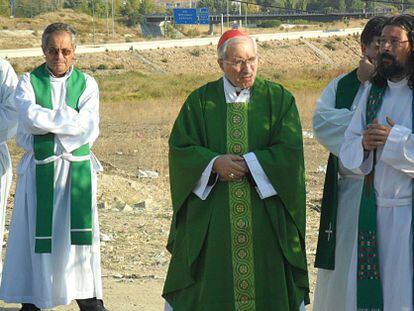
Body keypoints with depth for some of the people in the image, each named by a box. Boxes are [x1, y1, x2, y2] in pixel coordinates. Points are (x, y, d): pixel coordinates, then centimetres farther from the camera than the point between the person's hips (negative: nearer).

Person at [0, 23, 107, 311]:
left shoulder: (87, 83, 5)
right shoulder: (29, 82, 4)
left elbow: (88, 128, -9)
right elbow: (29, 117, -15)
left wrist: (47, 120, -12)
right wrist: (69, 117, -11)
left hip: (77, 167, 1)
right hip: (40, 168, -1)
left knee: (80, 229, 0)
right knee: (38, 230, 1)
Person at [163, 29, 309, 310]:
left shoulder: (279, 99, 3)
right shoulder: (201, 101, 5)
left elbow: (290, 151, -6)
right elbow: (179, 148, 0)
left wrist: (246, 163, -14)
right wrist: (214, 163, -16)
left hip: (266, 216, 0)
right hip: (211, 215, 1)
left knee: (267, 285, 2)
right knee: (211, 287, 3)